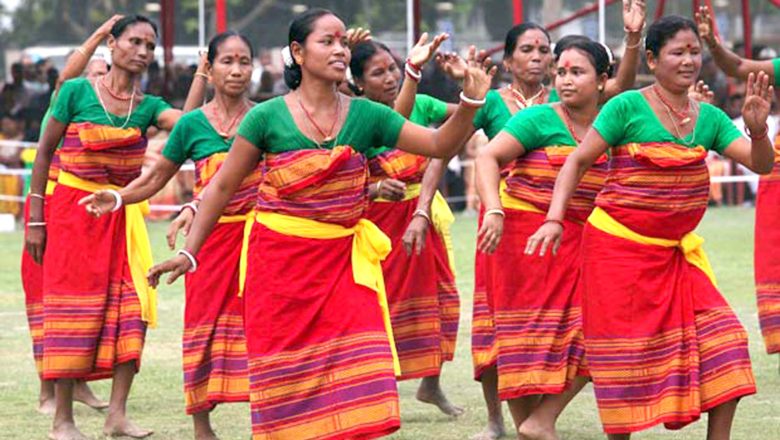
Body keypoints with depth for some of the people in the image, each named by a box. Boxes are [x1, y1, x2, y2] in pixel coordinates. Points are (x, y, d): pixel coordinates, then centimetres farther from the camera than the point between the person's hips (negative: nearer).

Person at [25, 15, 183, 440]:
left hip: (121, 215, 4)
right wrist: (36, 218, -5)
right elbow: (45, 152, -2)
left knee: (131, 306, -5)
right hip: (73, 210, -4)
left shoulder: (148, 106, 4)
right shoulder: (77, 91, -6)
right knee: (73, 309, -2)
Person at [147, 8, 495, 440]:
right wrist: (189, 251, -3)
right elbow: (223, 185, 0)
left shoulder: (365, 116, 1)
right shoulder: (268, 117, -6)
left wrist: (470, 102, -16)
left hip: (342, 259, 2)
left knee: (355, 368, -8)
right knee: (287, 371, 3)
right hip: (280, 258, -2)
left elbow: (440, 144, 1)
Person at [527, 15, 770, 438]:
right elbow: (577, 161, -8)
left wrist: (757, 129, -21)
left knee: (722, 344, -3)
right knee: (624, 352, 0)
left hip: (676, 252, 5)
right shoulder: (628, 107, -10)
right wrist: (554, 219, -20)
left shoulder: (710, 118, 5)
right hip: (619, 246, -5)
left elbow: (761, 164, 0)